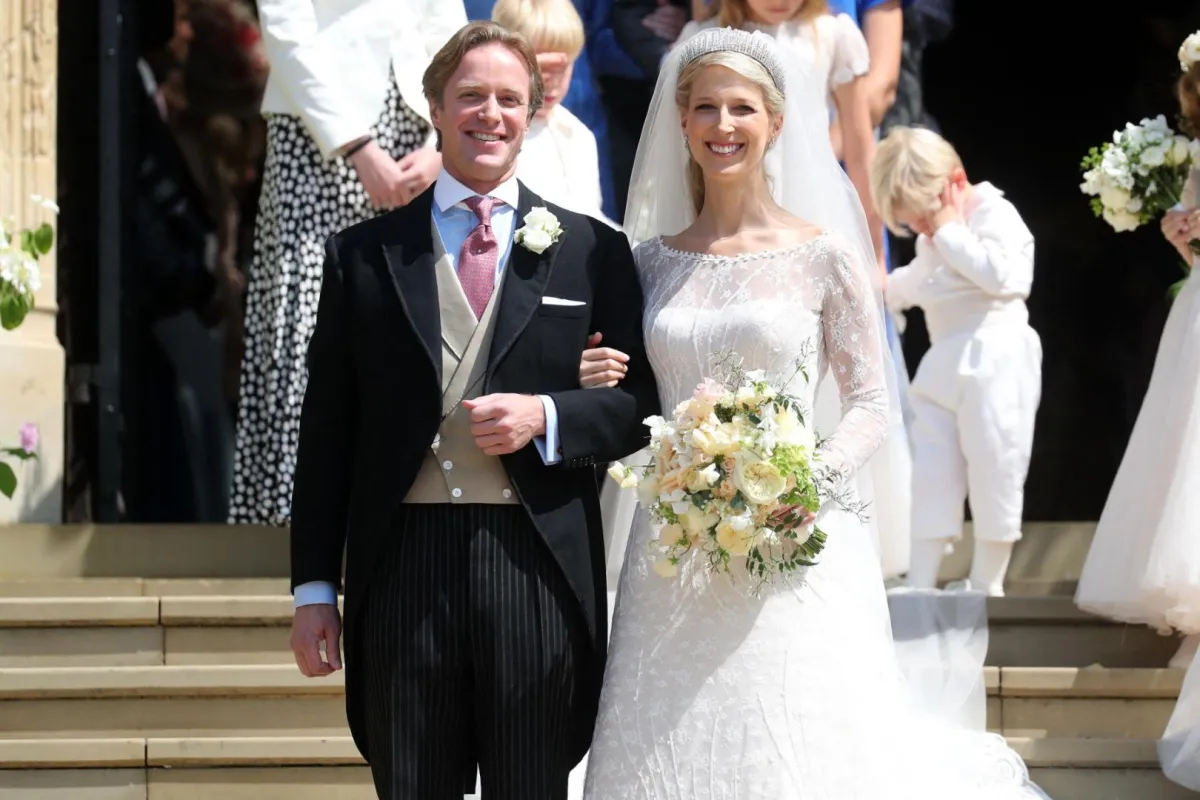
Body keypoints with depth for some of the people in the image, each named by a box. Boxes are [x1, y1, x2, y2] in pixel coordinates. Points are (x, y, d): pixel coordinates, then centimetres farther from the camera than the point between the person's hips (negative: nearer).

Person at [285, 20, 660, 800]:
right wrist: (315, 586, 4)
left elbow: (638, 405, 9)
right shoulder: (363, 254, 9)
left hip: (537, 567, 0)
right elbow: (327, 428, 8)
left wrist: (547, 417, -12)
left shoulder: (592, 251, 8)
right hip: (404, 567, 1)